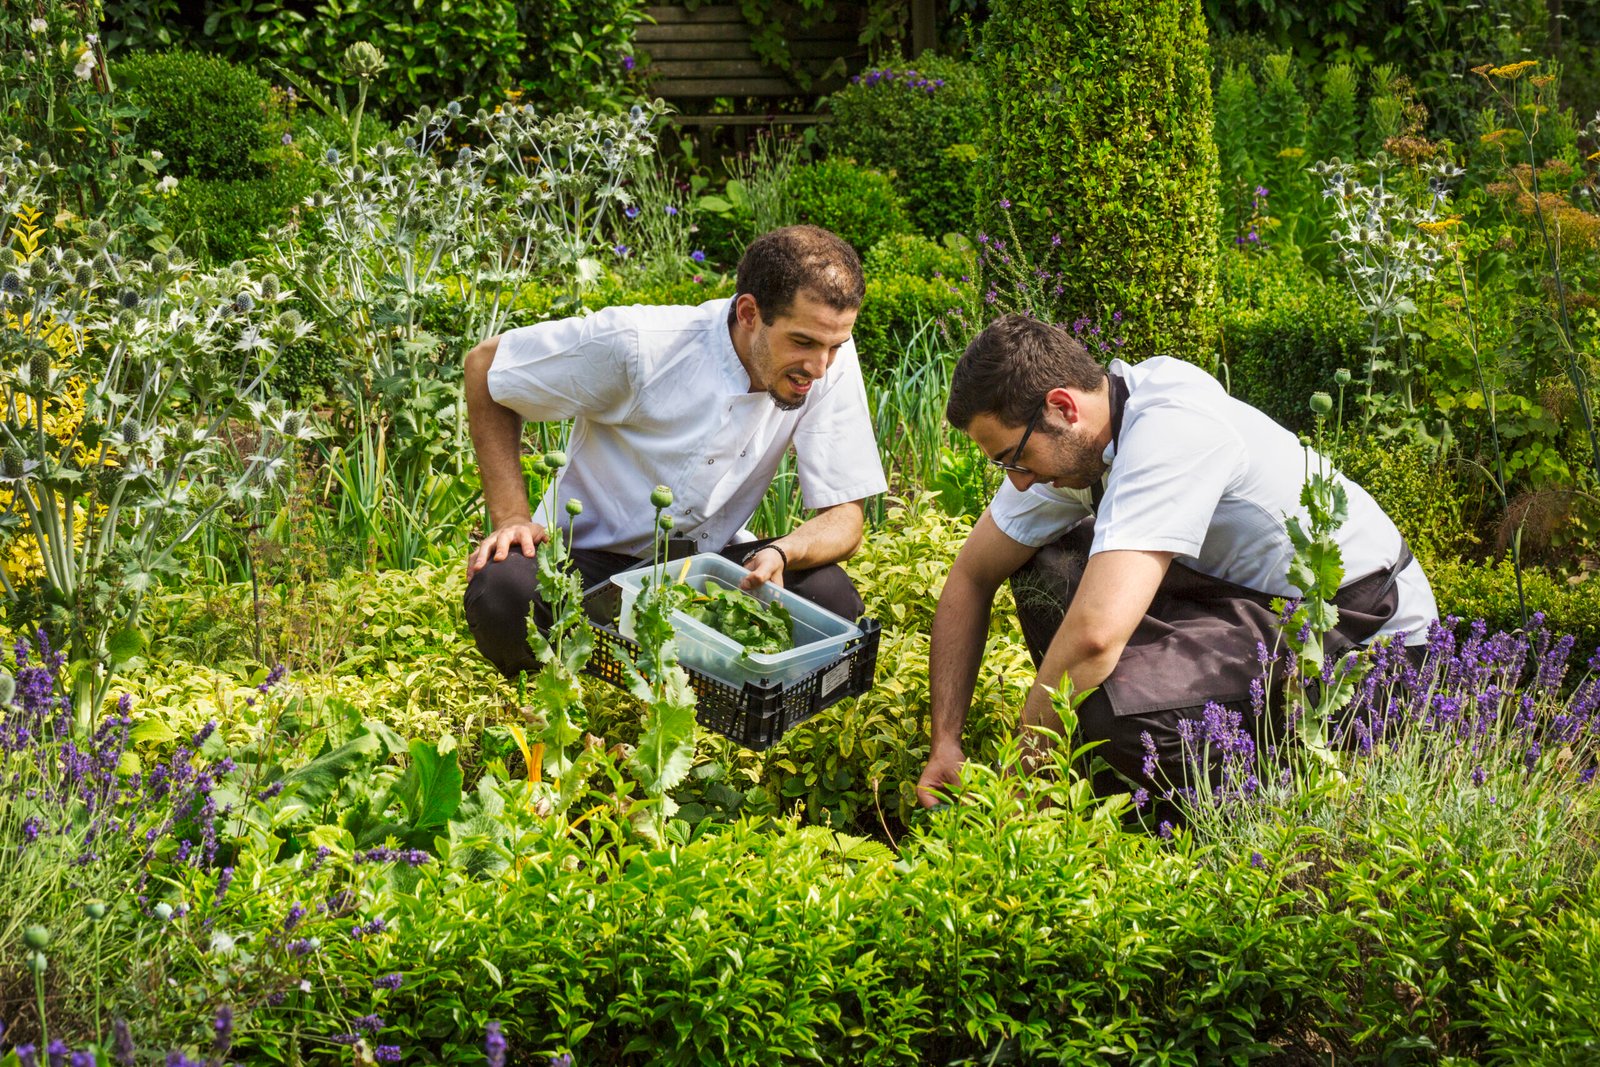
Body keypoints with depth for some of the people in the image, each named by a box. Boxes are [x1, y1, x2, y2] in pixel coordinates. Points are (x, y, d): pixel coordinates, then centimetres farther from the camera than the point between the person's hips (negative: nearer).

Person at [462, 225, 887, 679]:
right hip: (590, 556, -2)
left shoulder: (830, 362, -15)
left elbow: (843, 517, -12)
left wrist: (780, 554, -36)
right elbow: (486, 363, -9)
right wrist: (511, 517, -16)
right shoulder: (639, 344, -23)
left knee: (831, 597, -27)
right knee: (503, 593, -35)